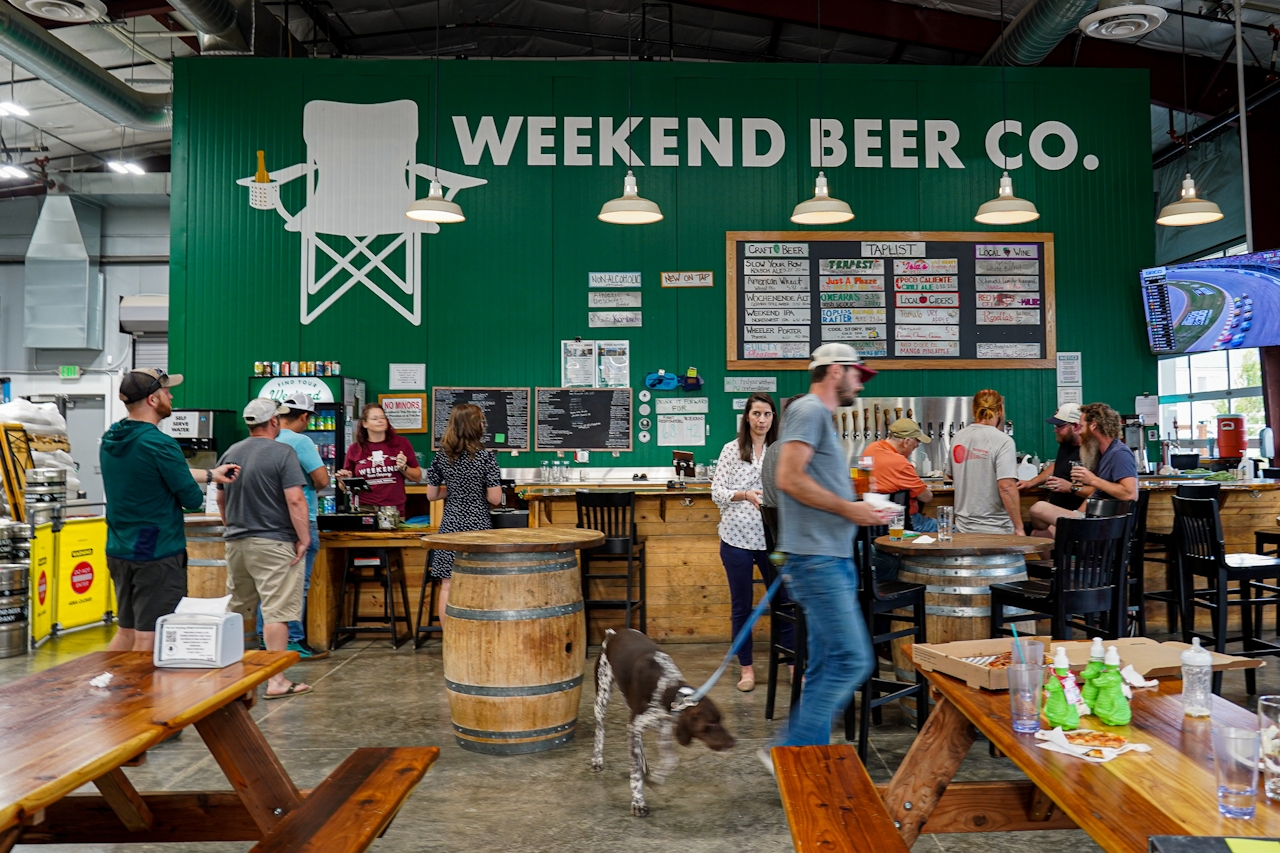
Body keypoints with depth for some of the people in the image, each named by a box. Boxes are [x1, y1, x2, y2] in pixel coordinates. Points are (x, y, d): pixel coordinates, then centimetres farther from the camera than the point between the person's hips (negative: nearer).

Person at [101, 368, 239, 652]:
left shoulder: (110, 439, 8)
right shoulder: (159, 444, -19)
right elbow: (193, 499, -14)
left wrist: (210, 474, 23)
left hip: (118, 551, 9)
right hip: (158, 554, -8)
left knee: (126, 633, 20)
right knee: (148, 639, 0)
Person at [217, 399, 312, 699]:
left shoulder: (230, 453, 9)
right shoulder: (282, 452, -11)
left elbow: (220, 499, 19)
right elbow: (294, 500, -18)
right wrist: (304, 539, -12)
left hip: (235, 542, 7)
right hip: (273, 543, -7)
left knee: (236, 610, 18)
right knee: (276, 612, -4)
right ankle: (276, 680, -4)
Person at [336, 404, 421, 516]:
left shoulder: (401, 443, 2)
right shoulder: (355, 449, 3)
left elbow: (417, 477, 8)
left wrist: (404, 468, -9)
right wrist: (343, 480, -7)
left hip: (394, 511, 0)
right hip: (363, 511, 0)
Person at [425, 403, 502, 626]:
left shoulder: (442, 456, 2)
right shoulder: (485, 456, -9)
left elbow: (431, 495, 7)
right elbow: (495, 499, -11)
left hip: (450, 526, 3)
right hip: (477, 526, -3)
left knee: (448, 586, 5)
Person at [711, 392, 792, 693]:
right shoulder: (731, 450, 1)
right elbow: (717, 493, -3)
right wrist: (744, 494, -20)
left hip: (772, 538, 1)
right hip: (738, 538, -1)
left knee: (785, 599, 5)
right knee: (741, 605, 8)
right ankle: (747, 667, 21)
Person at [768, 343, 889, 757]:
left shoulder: (822, 416, 23)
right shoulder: (809, 410, -8)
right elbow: (789, 478, -19)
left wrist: (860, 507, 14)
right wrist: (848, 508, -14)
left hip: (834, 559, 11)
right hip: (817, 558, -11)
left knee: (826, 667, 12)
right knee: (851, 660, -13)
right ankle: (792, 751, -4)